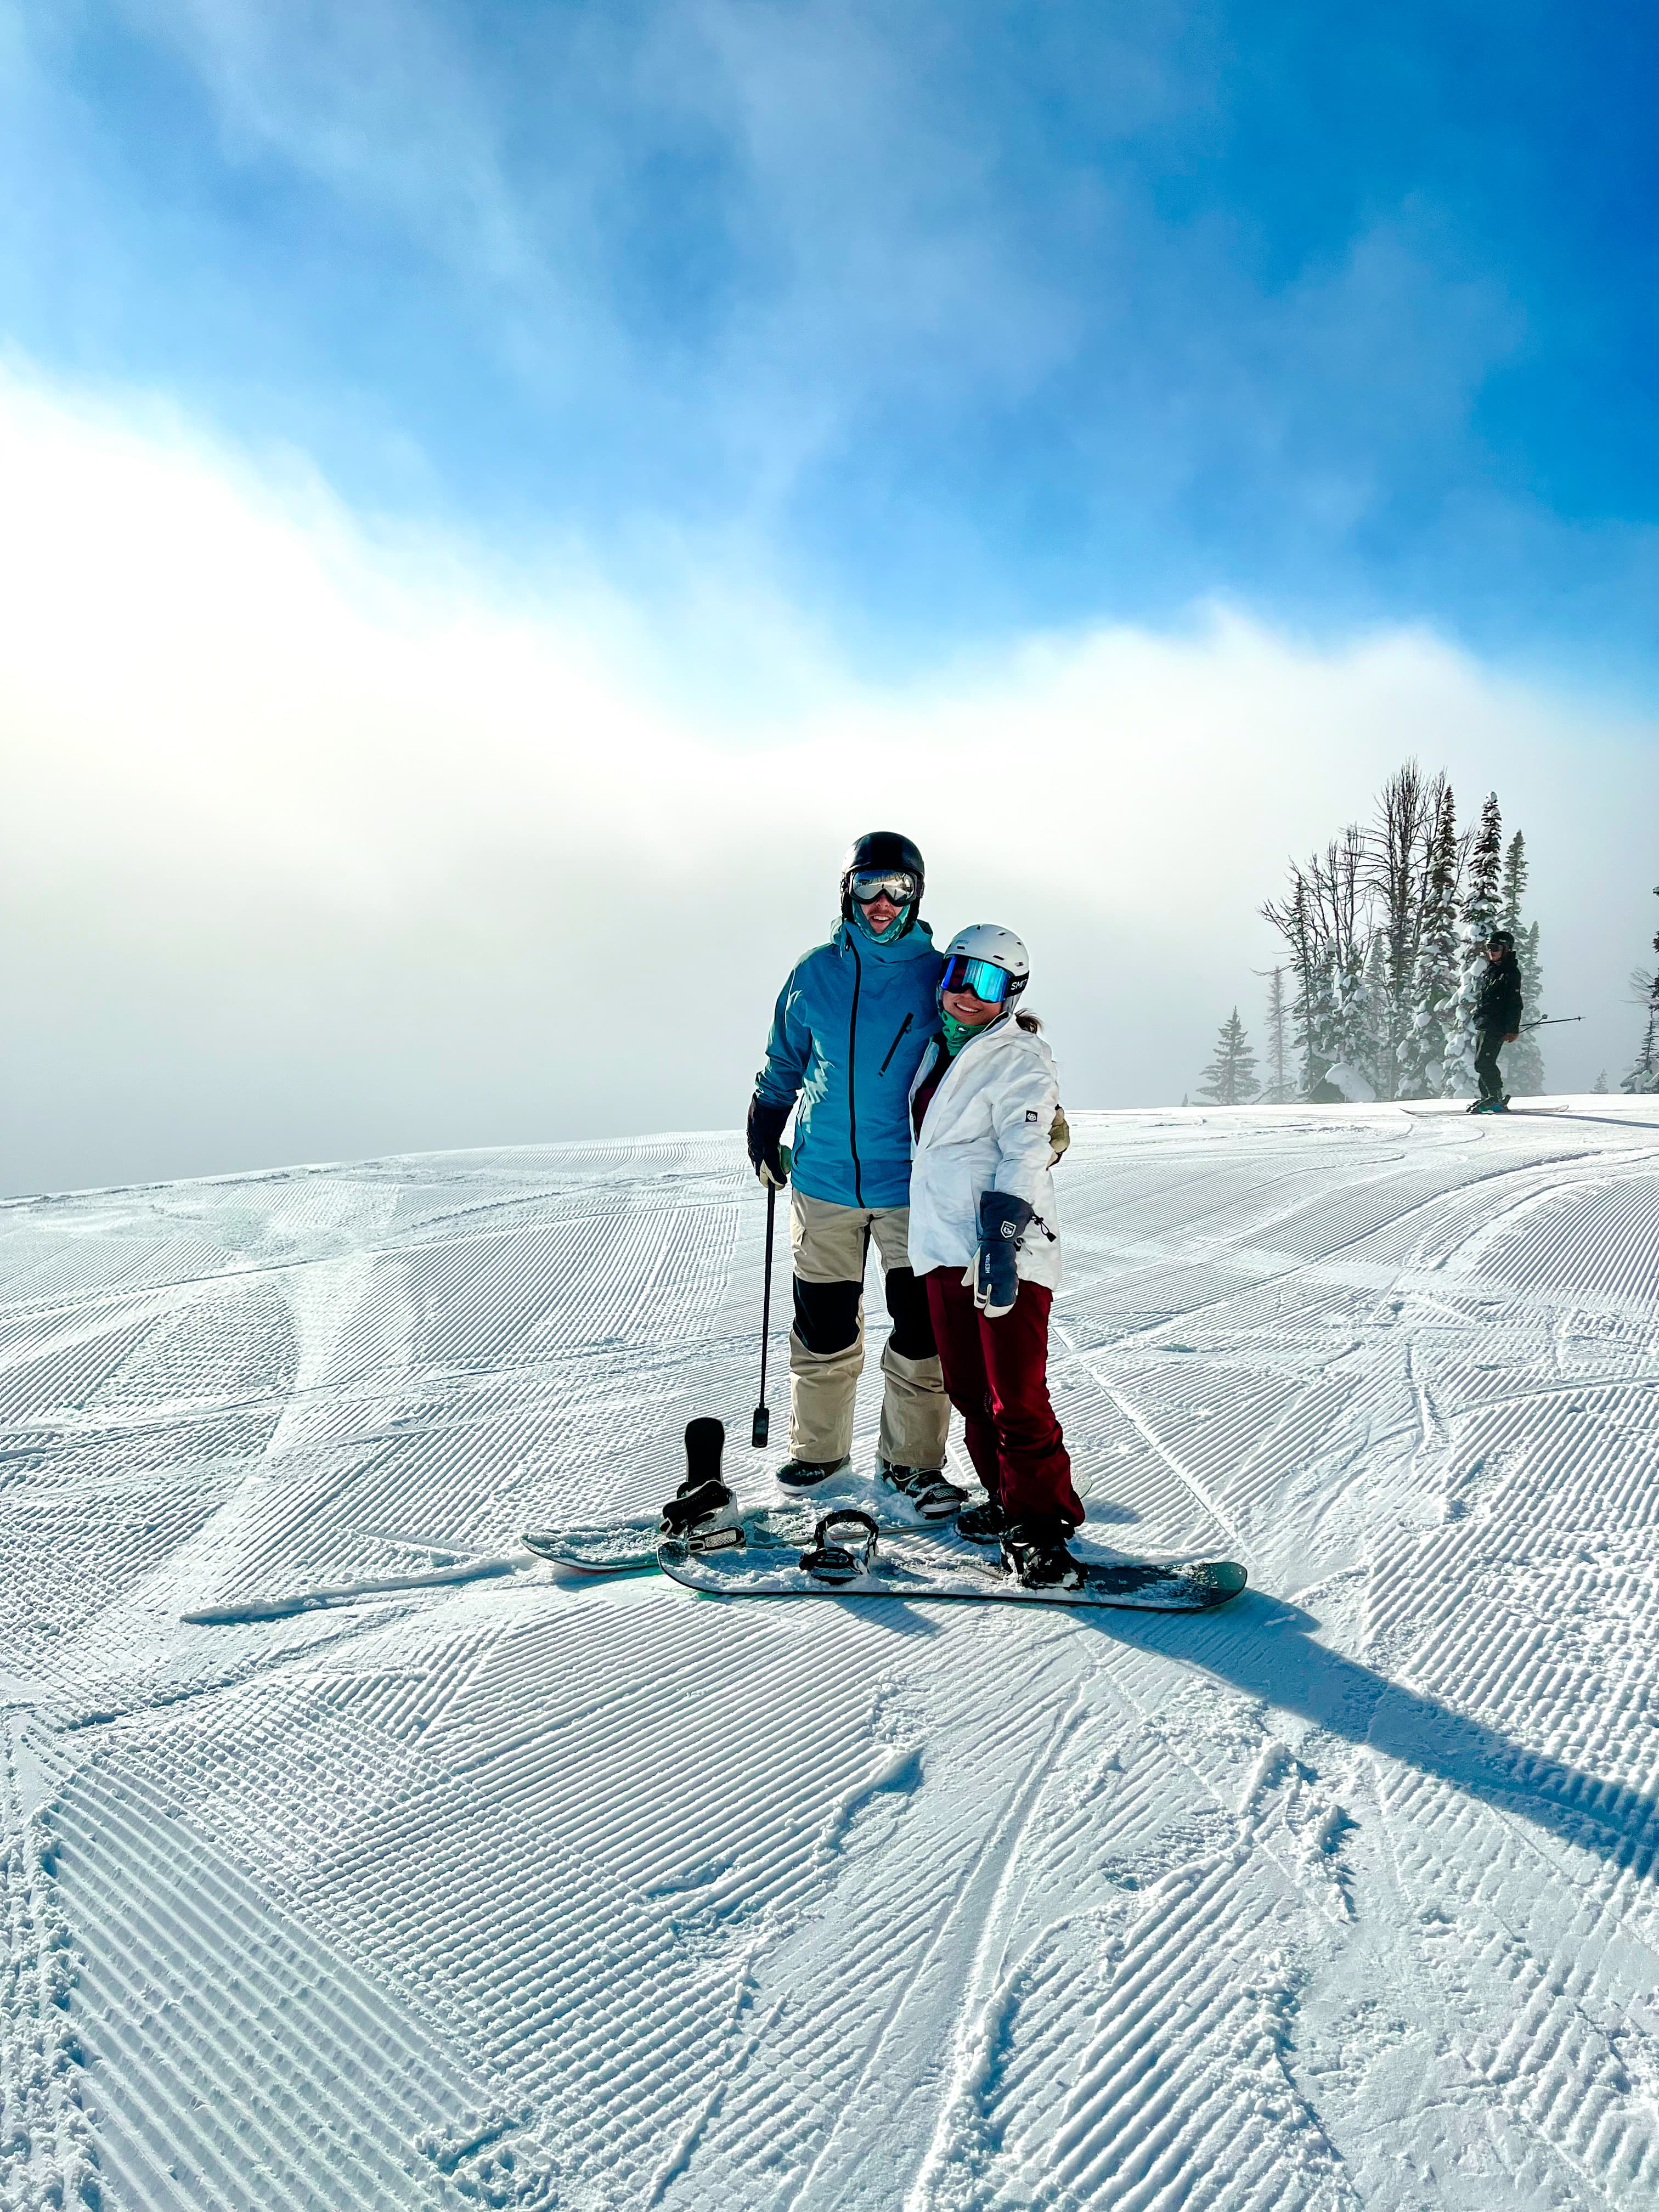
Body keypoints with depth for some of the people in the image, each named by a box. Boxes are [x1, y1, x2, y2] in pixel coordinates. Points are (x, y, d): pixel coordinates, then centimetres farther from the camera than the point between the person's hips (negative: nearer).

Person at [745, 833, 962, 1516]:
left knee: (923, 1329, -2)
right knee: (825, 1327, 9)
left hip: (913, 1184, -1)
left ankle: (910, 1460, 16)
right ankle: (819, 1447, 28)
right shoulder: (815, 974, 3)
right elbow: (783, 1064, 15)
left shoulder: (938, 977, -1)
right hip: (825, 1181, 1)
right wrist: (764, 1139, 14)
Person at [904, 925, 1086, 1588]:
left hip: (1007, 1254, -7)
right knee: (970, 1390, 12)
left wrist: (1002, 1237, -25)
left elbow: (1026, 1156, -15)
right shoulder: (939, 1048, 17)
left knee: (1017, 1400, -7)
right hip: (944, 1247, 8)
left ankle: (1040, 1526, 5)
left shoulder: (1020, 1059, -5)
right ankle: (1008, 1502, 25)